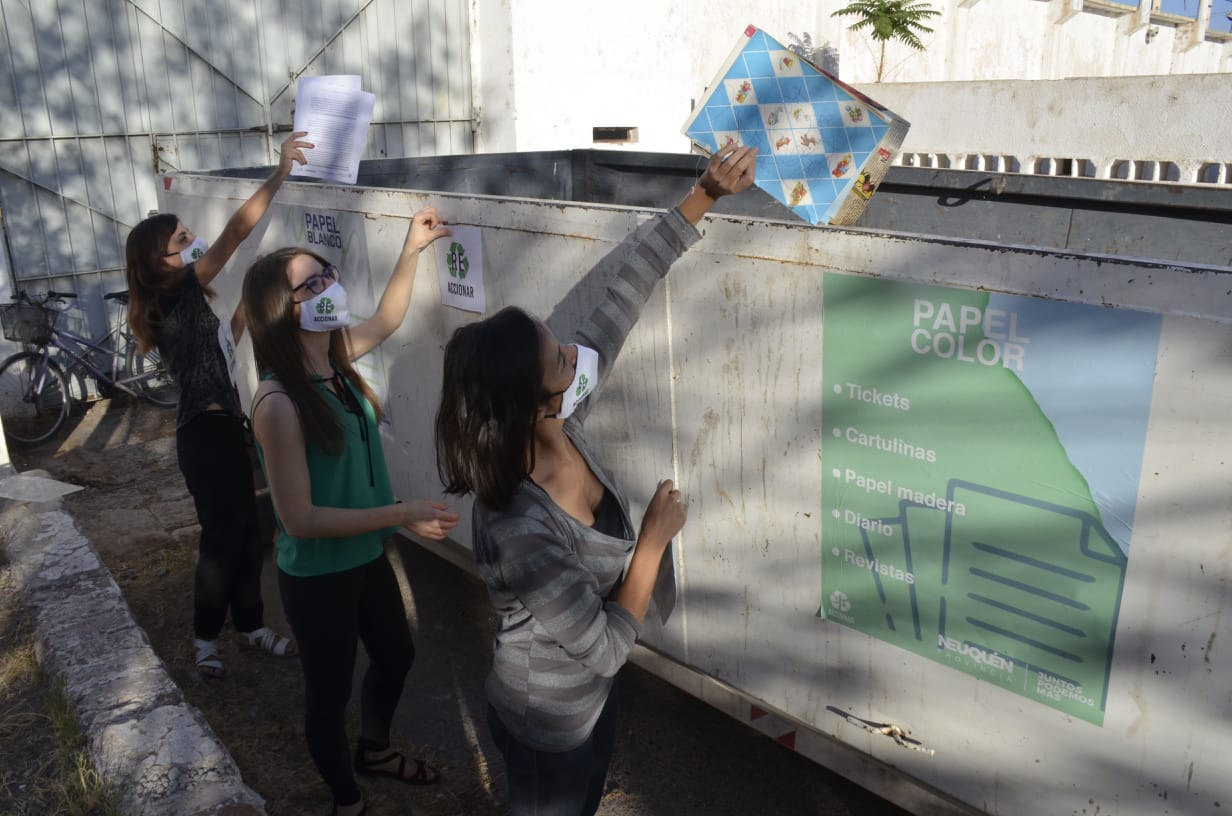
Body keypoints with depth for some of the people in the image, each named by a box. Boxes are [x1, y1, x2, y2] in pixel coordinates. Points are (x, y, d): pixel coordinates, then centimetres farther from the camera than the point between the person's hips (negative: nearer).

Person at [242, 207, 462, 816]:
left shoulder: (334, 361, -6)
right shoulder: (279, 402, -29)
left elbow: (385, 321, 15)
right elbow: (300, 519, -28)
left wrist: (411, 250, 6)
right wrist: (401, 514, -30)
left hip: (366, 556, 8)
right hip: (317, 576, -8)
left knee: (396, 655, 27)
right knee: (330, 690, 16)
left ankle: (374, 751, 56)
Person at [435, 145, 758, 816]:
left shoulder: (560, 427, -21)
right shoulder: (518, 533, -41)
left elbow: (626, 292, -18)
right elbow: (606, 647, -28)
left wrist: (706, 195, -19)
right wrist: (655, 539, -23)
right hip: (550, 723, -6)